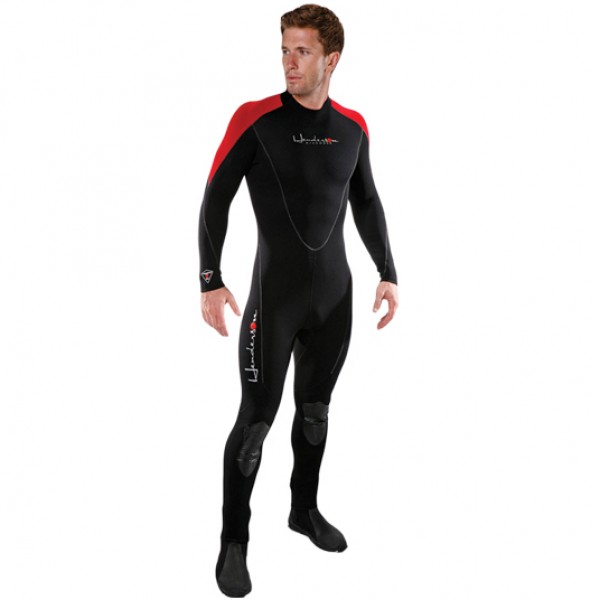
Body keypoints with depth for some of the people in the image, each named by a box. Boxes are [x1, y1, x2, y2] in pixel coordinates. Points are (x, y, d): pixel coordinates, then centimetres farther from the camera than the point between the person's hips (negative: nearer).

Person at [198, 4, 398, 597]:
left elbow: (366, 204, 15)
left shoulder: (353, 127, 5)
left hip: (335, 296, 5)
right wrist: (211, 281, -13)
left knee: (315, 410, 16)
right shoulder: (255, 119, -9)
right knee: (256, 418, -1)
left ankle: (305, 509, 35)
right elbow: (215, 200, -7)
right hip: (274, 296, -4)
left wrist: (387, 273, 11)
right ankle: (233, 542, 14)